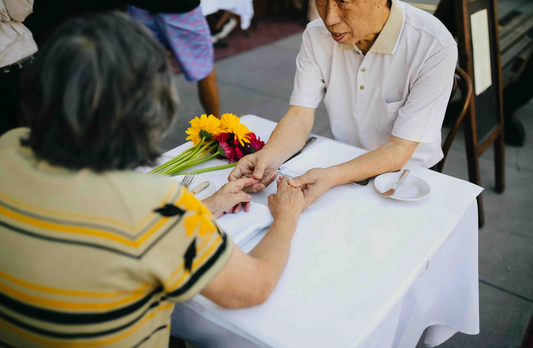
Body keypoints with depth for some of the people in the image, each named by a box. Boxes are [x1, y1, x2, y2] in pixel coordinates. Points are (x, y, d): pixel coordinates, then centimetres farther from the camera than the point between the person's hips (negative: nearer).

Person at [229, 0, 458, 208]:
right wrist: (269, 155, -33)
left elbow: (399, 149, -25)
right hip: (342, 168, 3)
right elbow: (300, 116, -11)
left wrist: (332, 177, -41)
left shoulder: (436, 47, -23)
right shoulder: (317, 35, -9)